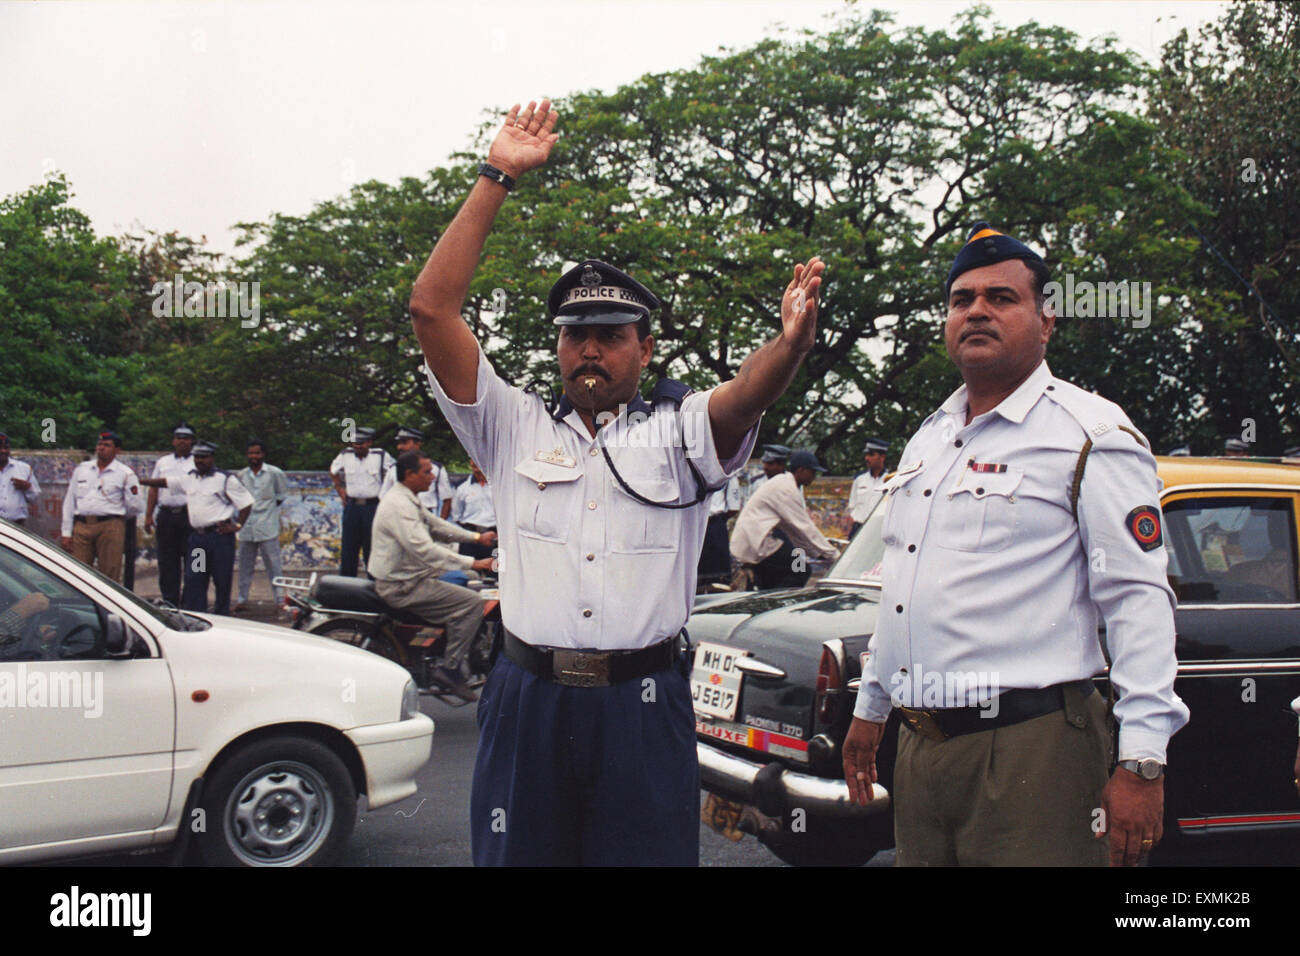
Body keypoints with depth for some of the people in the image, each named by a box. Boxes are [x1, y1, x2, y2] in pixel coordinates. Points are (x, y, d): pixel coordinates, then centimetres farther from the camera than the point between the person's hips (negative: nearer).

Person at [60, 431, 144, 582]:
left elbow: (137, 507, 6)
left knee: (110, 576, -4)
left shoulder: (125, 474, 6)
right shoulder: (81, 469, 17)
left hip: (110, 527, -3)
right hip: (81, 526, 3)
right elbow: (69, 501, 16)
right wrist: (66, 532, 11)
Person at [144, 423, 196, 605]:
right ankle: (170, 604, 12)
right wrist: (148, 515, 10)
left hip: (188, 516, -4)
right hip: (166, 515, 4)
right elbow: (154, 489, 17)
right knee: (167, 563, 5)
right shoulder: (162, 462, 17)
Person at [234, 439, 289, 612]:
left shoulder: (274, 473, 0)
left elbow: (283, 494, 12)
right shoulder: (240, 475, 9)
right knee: (245, 565, 9)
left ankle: (280, 599, 1)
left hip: (267, 527, -4)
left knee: (273, 565, -3)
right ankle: (242, 599, 15)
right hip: (246, 528, 4)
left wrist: (272, 506, 5)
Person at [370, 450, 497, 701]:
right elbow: (423, 549, -30)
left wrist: (476, 537, 15)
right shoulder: (399, 505, -21)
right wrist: (471, 563, -30)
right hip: (401, 586, -11)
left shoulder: (408, 500, 14)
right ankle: (450, 669, -12)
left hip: (405, 579, 11)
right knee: (472, 602, -16)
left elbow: (437, 525, 25)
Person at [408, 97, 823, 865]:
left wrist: (791, 345, -37)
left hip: (645, 708, -1)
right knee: (517, 854, 9)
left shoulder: (680, 433, 9)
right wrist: (498, 178, -1)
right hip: (528, 701, 1)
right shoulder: (514, 428, 11)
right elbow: (433, 308, 3)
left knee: (648, 853, 4)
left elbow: (749, 395, -14)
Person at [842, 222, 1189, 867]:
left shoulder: (1091, 435, -6)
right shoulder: (927, 440, 17)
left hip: (1030, 747, -7)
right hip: (920, 745, 7)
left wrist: (1142, 762, -19)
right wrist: (870, 708, 26)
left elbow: (1139, 600, -12)